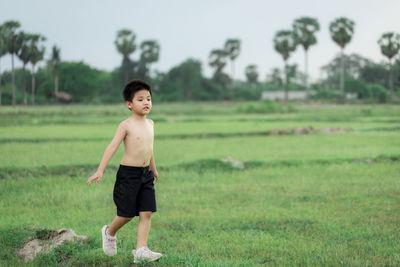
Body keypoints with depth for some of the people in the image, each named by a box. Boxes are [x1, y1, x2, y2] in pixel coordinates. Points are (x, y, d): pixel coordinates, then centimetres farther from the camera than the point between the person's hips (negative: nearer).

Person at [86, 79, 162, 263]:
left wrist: (153, 168, 35)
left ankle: (141, 250, -2)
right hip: (128, 174, -6)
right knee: (127, 214, 0)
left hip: (146, 175, 6)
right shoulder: (126, 125, -10)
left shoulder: (150, 124, 10)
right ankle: (109, 233, 29)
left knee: (146, 213, -3)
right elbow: (112, 147, -14)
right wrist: (100, 170, -22)